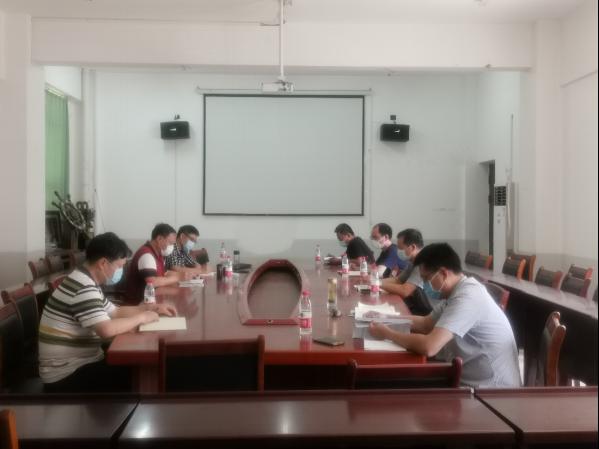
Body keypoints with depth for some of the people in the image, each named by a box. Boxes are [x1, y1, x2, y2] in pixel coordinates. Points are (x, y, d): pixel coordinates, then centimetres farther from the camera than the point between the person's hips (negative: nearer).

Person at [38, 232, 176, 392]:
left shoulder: (86, 283, 10)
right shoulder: (83, 288, -23)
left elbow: (115, 312, 20)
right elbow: (107, 329, -33)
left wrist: (151, 308, 8)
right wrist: (141, 317, -17)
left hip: (80, 364, 10)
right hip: (66, 375, -10)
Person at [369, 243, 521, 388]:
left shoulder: (467, 297, -26)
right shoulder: (458, 291, 5)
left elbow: (429, 347, -34)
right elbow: (426, 323, 15)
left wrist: (387, 334, -19)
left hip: (488, 388, -8)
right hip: (472, 376, 8)